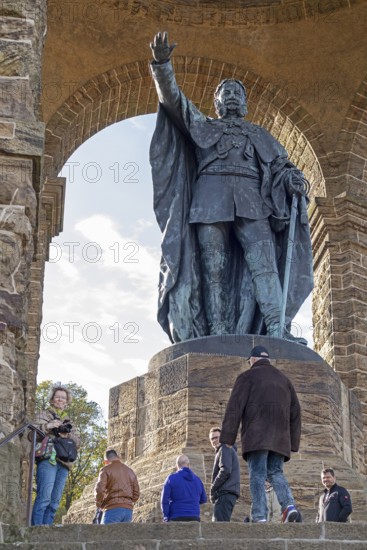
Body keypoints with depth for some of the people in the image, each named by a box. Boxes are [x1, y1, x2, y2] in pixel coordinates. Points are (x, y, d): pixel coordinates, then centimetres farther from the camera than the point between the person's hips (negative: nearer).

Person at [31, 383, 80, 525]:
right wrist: (48, 426, -13)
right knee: (44, 497, -19)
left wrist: (67, 435, -5)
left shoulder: (68, 421, 28)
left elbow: (78, 441, 15)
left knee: (54, 502, -2)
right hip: (48, 459, -5)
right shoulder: (44, 414, 16)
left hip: (63, 462, 6)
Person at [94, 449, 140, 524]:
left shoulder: (106, 469, 2)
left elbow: (99, 490, -10)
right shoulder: (130, 471, 18)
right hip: (128, 510, 5)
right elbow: (136, 493, 14)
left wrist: (99, 504, 6)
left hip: (113, 509, -5)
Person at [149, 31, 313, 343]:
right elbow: (173, 101, 12)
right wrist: (162, 65, -5)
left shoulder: (258, 134, 33)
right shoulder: (202, 125, 27)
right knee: (214, 268, -11)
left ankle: (277, 331, -28)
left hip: (250, 200, 1)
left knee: (264, 262, -17)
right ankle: (217, 335, -17)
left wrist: (294, 179, -4)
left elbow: (280, 164, 21)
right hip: (211, 198, -1)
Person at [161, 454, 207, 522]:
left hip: (176, 518, -3)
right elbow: (203, 499, 20)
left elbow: (164, 500, -6)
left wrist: (166, 517, 1)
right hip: (194, 518, 3)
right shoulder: (197, 480, 10)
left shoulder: (171, 479, -1)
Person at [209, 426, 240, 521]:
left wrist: (213, 488, -10)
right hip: (228, 493, 11)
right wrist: (214, 490, 16)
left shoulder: (225, 449, -3)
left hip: (225, 492, -11)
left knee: (219, 524, -18)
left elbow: (225, 471, -16)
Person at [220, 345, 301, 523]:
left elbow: (234, 408, -2)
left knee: (257, 475, -6)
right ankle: (289, 504, -16)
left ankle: (260, 517, -18)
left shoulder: (247, 377, 8)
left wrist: (226, 440, -3)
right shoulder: (283, 379, 24)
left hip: (256, 435, -4)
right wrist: (293, 443, 18)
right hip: (279, 438, 4)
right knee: (275, 472, 9)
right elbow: (295, 412, 20)